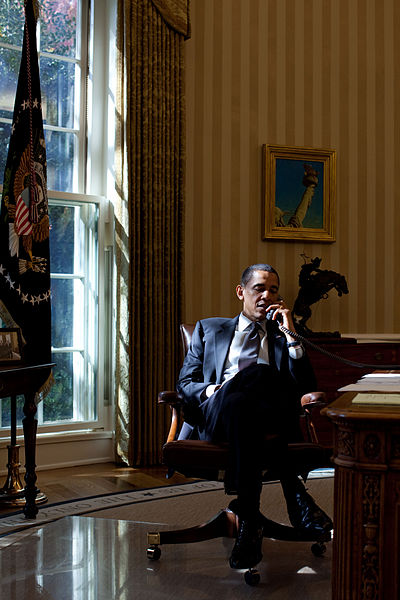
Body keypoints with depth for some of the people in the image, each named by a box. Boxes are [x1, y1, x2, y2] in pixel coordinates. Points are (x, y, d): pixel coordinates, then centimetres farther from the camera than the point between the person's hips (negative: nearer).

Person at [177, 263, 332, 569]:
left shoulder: (283, 338, 26)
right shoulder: (209, 329, 26)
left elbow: (306, 387, 11)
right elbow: (185, 383, 17)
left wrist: (290, 333, 5)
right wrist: (215, 390, -6)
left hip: (272, 417, 1)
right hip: (216, 416, 0)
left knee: (259, 372, -36)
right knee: (237, 402, -38)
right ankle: (294, 493, -35)